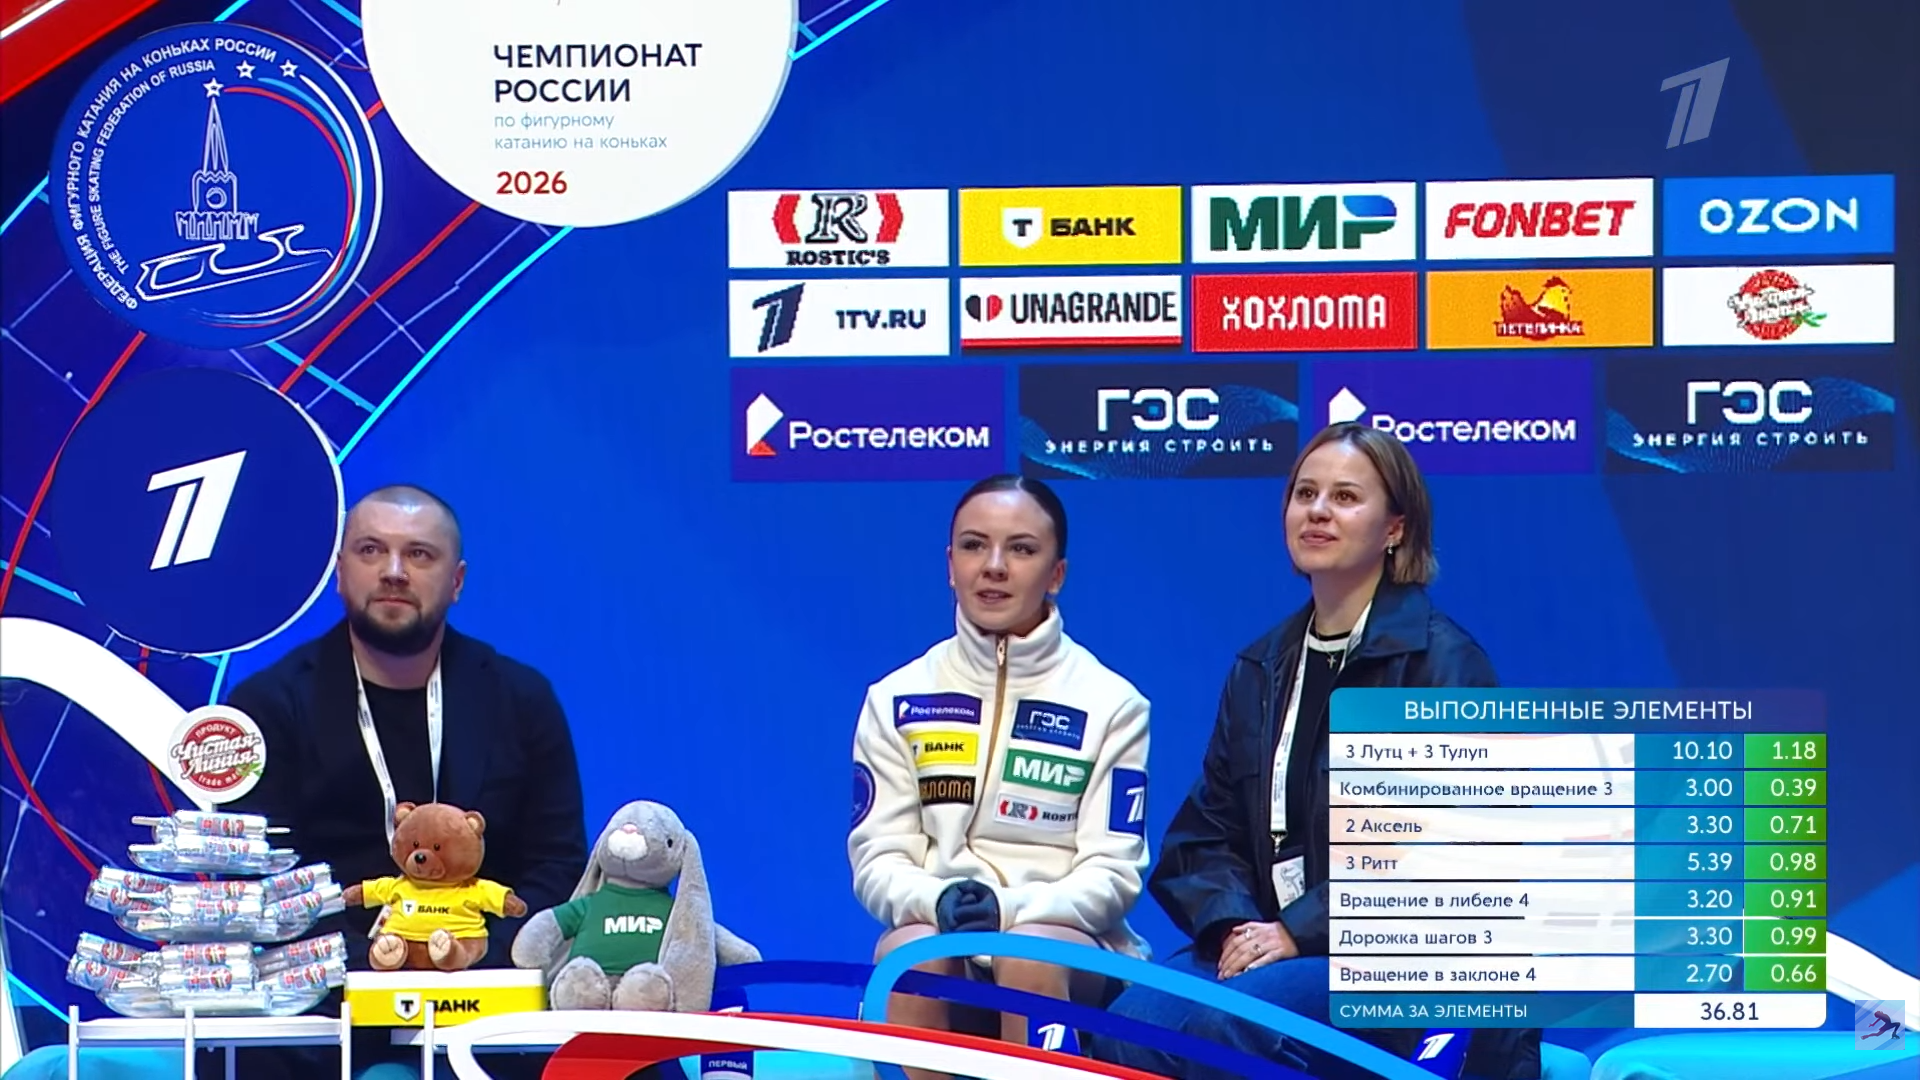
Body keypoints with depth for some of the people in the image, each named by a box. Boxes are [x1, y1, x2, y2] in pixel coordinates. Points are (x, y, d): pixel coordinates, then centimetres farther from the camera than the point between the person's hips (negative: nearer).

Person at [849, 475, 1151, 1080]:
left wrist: (1009, 908, -21)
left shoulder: (1111, 704, 3)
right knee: (908, 952, -34)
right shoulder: (897, 699, 8)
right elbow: (877, 859, 4)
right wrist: (937, 900, -19)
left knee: (1027, 957, -36)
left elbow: (1112, 874, -2)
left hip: (1072, 946, -1)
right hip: (936, 931, 1)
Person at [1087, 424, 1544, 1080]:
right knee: (1127, 1023, -26)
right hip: (1267, 943, 5)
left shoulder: (1440, 660, -3)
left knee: (1216, 1026, -33)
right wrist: (1232, 923, -8)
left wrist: (1302, 931, -17)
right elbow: (1206, 834, 14)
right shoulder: (1262, 668, 18)